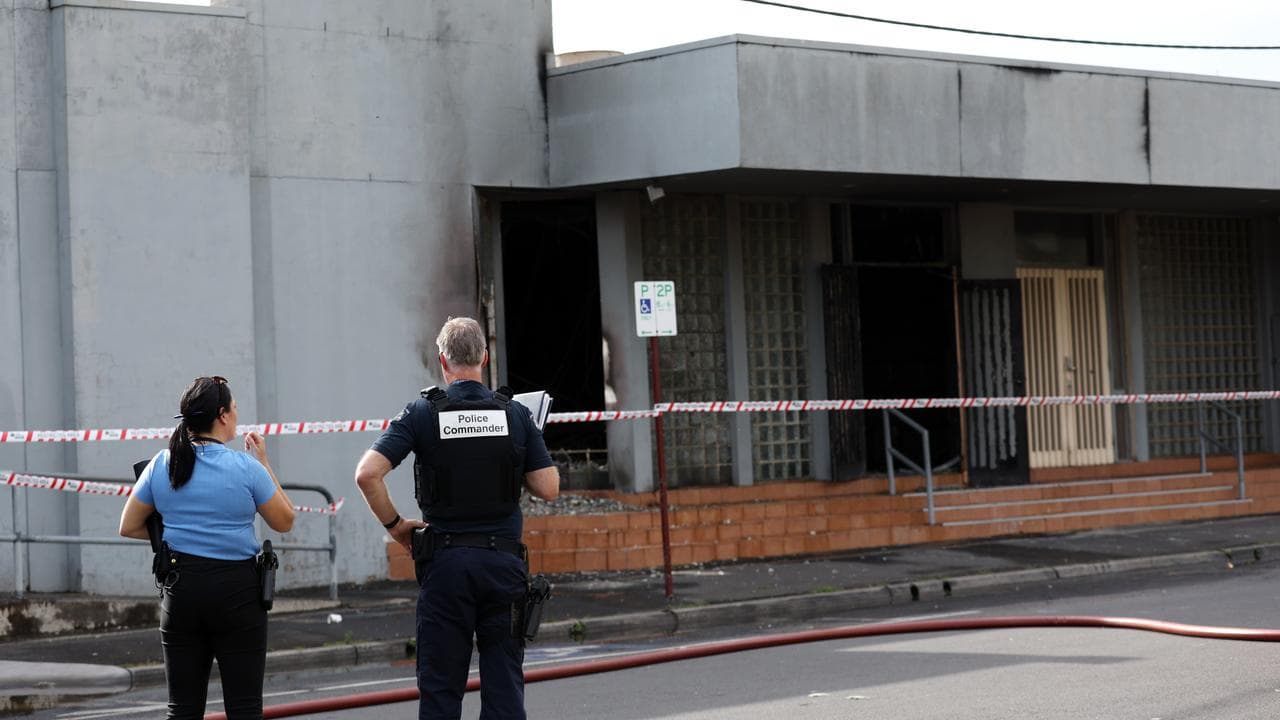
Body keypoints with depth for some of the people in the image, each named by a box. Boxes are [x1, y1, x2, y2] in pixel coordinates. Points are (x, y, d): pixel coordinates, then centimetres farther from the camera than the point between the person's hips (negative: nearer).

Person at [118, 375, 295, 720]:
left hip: (180, 590, 4)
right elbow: (284, 521, 3)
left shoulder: (162, 465, 1)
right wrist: (265, 465, 10)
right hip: (237, 591, -3)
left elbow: (129, 527, 9)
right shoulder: (246, 468, -9)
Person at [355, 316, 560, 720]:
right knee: (504, 684, 5)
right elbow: (549, 488, 1)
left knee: (441, 686, 4)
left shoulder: (422, 413, -2)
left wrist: (394, 525, 1)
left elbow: (367, 474, -12)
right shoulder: (515, 414, 2)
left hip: (446, 561, -1)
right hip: (504, 559, 1)